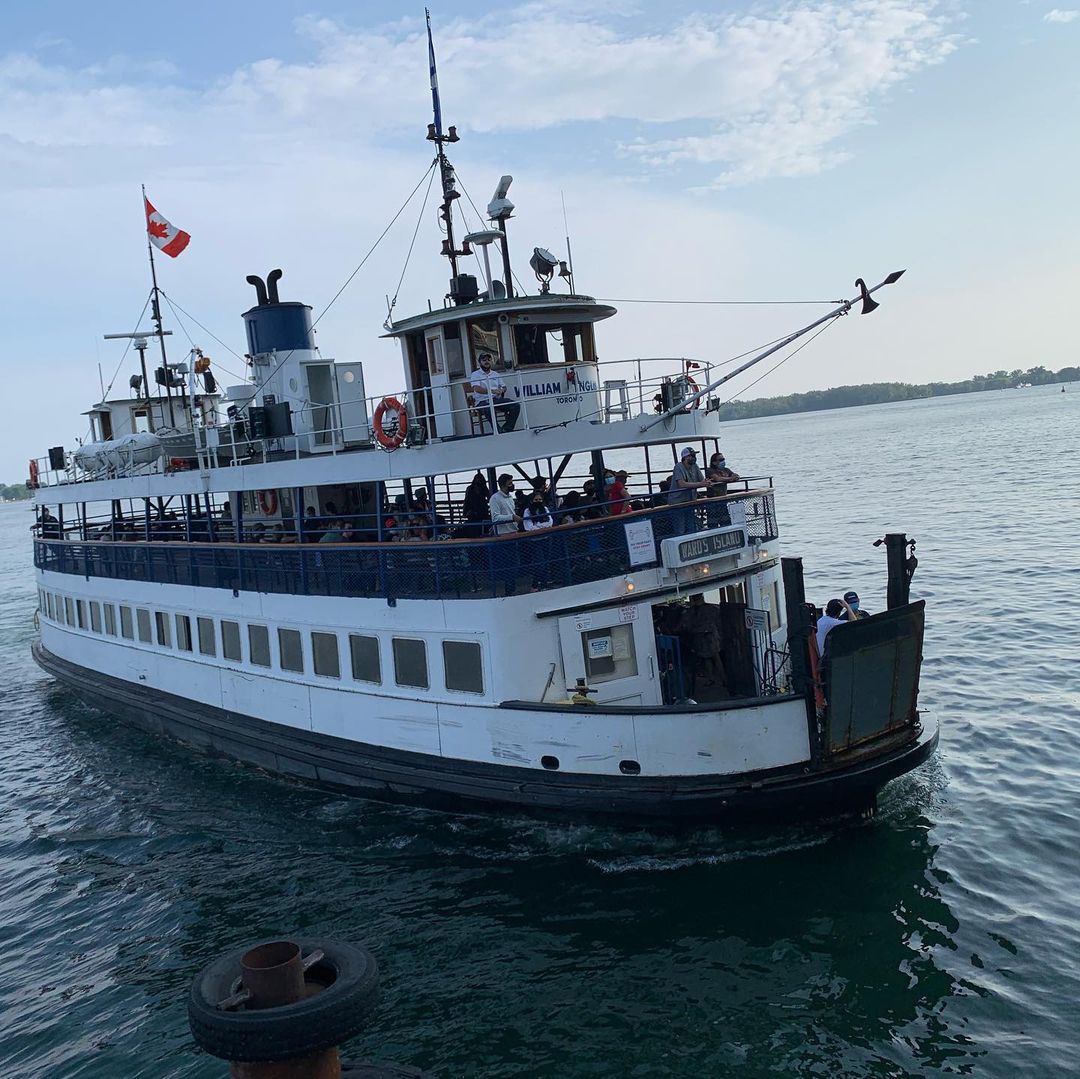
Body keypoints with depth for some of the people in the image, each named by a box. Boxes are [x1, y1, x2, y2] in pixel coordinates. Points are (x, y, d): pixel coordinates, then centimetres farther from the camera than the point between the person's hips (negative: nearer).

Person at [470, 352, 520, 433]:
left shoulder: (495, 374, 25)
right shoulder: (475, 374, 6)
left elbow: (504, 387, 27)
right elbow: (477, 389, -11)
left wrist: (502, 390, -1)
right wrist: (492, 391, -26)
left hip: (497, 399, 6)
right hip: (483, 401, -6)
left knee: (516, 406, -18)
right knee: (490, 409, -42)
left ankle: (506, 429, -20)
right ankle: (499, 432, -33)